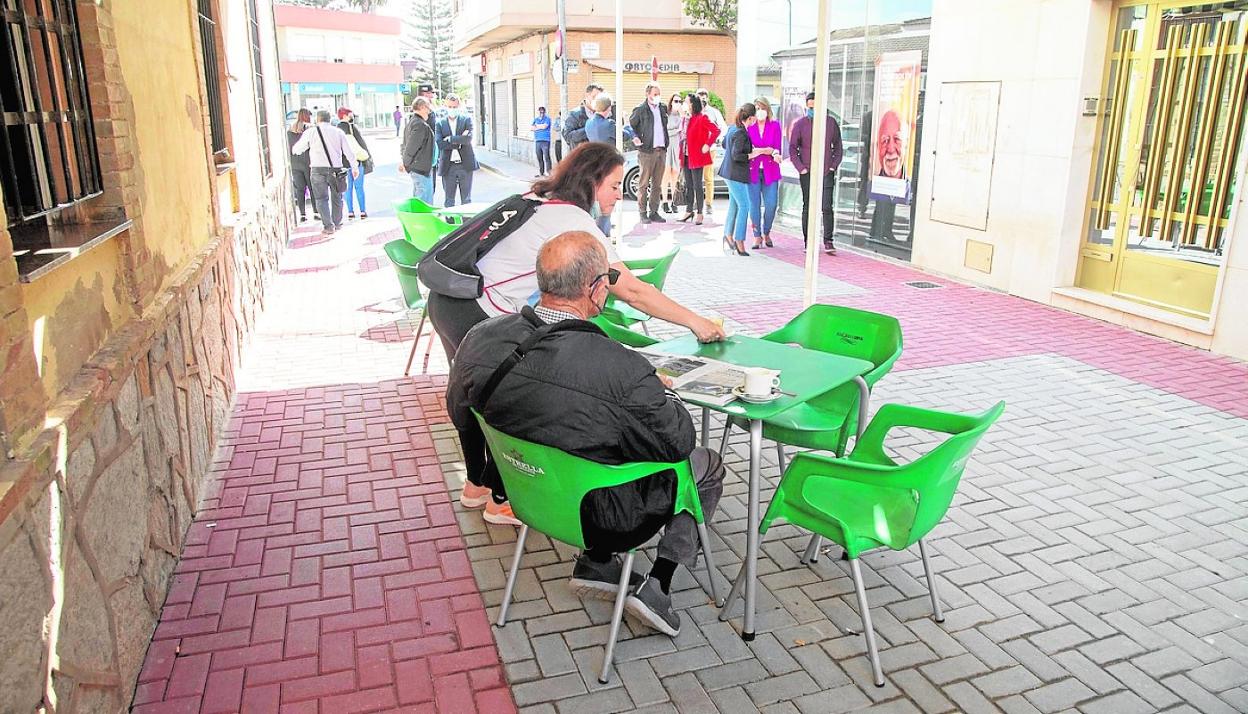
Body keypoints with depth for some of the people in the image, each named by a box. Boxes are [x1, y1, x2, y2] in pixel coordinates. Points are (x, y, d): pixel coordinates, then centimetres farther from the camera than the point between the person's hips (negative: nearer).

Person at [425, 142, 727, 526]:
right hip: (476, 316, -9)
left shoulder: (538, 200, 11)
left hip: (447, 298, 10)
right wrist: (696, 322, -9)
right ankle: (501, 501, 21)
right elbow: (632, 291, -16)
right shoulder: (574, 221, -16)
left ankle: (476, 485, 41)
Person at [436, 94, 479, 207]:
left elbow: (468, 139, -13)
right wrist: (459, 142, -12)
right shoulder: (440, 123, 6)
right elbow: (440, 144, -8)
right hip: (448, 167, 1)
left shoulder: (467, 120, 3)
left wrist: (450, 139, -10)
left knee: (466, 199, 5)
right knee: (449, 200, 6)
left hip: (465, 164, -1)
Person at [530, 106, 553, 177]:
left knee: (546, 157, -11)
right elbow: (531, 128, 7)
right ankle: (541, 172, 15)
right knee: (539, 158, 8)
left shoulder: (547, 119, 3)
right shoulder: (535, 120, 19)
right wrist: (541, 127, -4)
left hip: (545, 141, -5)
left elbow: (544, 126, -13)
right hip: (537, 141, 5)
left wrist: (537, 126, 3)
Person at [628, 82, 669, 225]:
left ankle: (654, 212, 16)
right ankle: (643, 213, 3)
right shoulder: (640, 109, -4)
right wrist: (635, 138, -10)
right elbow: (630, 126, 2)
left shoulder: (663, 107, 13)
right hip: (647, 151, -6)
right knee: (644, 184, -2)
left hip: (661, 151, 6)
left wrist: (666, 143, 14)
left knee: (657, 184, 9)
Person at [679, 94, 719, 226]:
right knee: (688, 186, 12)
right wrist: (681, 155, 12)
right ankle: (690, 211, 21)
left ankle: (699, 213, 5)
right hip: (686, 156, 8)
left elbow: (716, 130, -16)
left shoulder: (701, 118, -10)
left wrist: (707, 145, -16)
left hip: (697, 157, -7)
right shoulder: (687, 118, 13)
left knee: (697, 186, -2)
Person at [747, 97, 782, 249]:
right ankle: (757, 236, 11)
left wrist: (756, 150, -16)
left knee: (771, 204, -3)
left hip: (770, 170, 1)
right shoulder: (749, 126, 2)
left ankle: (767, 233, 19)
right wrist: (769, 151, -14)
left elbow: (777, 148, 0)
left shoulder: (775, 125, 4)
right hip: (752, 170, -1)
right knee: (754, 204, -3)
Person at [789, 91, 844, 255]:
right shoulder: (800, 124, 3)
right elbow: (792, 148, 5)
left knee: (827, 207, -7)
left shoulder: (831, 123, 7)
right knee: (808, 207, 4)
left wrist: (834, 165, 3)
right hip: (807, 173, 0)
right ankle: (808, 242, 12)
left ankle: (828, 242, -3)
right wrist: (801, 168, -5)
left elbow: (838, 146, 14)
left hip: (827, 172, 0)